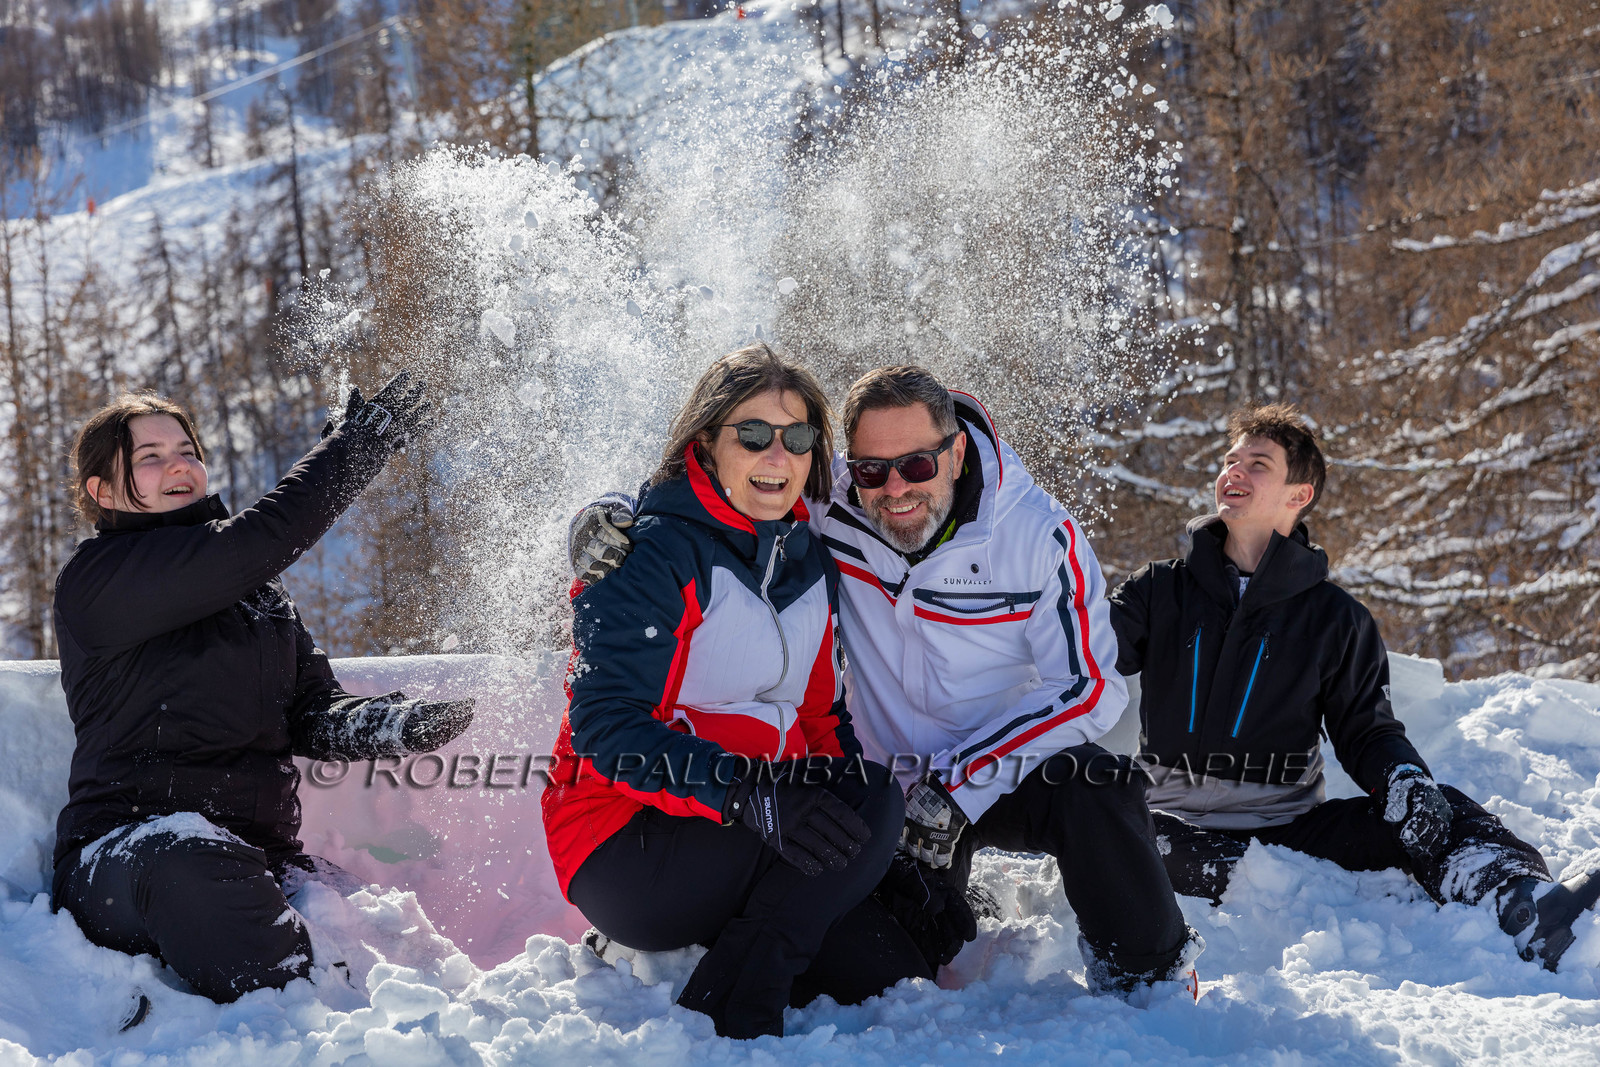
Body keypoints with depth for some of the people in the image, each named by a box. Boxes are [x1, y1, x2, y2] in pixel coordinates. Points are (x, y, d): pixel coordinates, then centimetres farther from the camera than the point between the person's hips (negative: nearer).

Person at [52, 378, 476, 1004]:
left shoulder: (258, 588, 21)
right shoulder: (97, 577, -2)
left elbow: (311, 713, 15)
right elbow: (257, 538, -16)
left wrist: (395, 724, -7)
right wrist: (358, 443, -6)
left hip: (258, 856, 6)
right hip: (123, 855, -6)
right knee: (189, 858, -41)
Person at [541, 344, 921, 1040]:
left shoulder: (812, 565, 12)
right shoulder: (649, 554, -12)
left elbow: (821, 718, 20)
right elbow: (608, 728, -21)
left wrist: (848, 772, -4)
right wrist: (747, 793, -35)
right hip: (622, 846, -8)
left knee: (902, 983, -6)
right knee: (870, 811, -25)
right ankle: (721, 1017, -19)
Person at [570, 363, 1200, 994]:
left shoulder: (1039, 534, -17)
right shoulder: (826, 508, -13)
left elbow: (1086, 687, -18)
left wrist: (960, 785, -24)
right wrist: (609, 521, -26)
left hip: (1013, 772, -2)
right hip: (893, 786, 2)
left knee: (1092, 787, -33)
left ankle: (1148, 975, -7)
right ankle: (940, 913, 24)